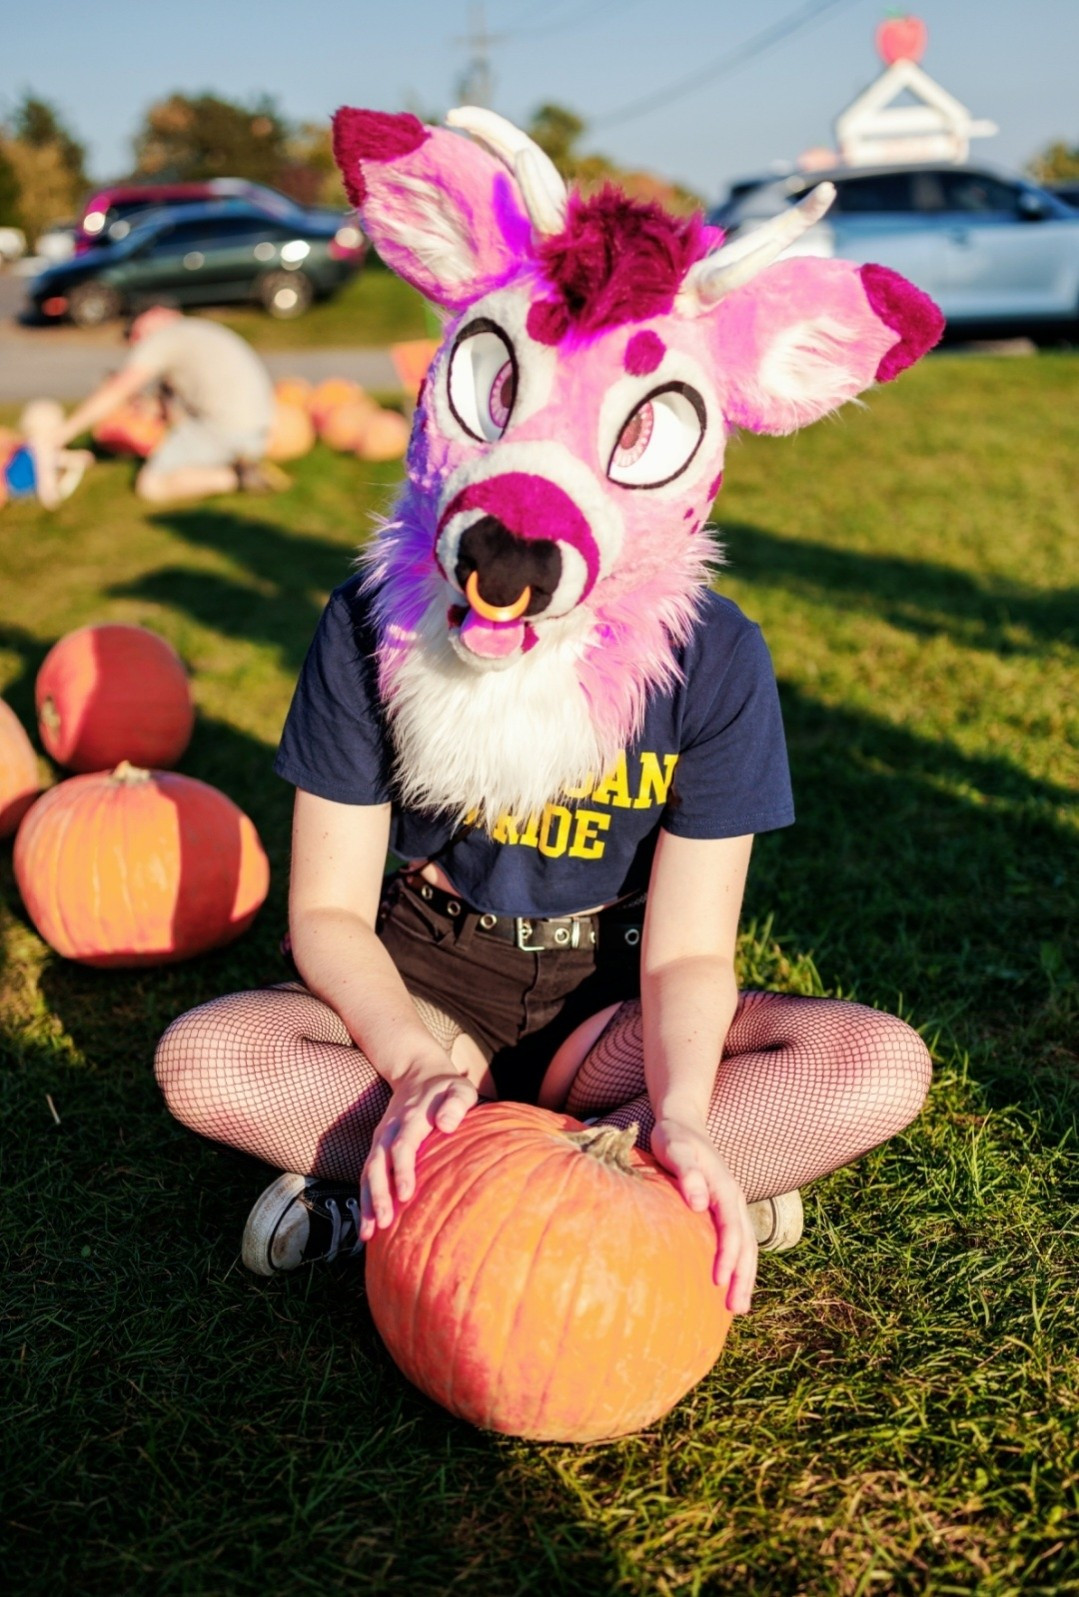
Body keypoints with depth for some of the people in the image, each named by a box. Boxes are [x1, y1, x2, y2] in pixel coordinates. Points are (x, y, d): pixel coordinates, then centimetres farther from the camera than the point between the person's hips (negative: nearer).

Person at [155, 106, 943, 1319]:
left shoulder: (711, 659, -15)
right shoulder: (373, 626, -14)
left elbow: (688, 946, -13)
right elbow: (326, 910, -10)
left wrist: (680, 1114, -34)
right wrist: (419, 1063, -29)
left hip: (600, 1014, 1)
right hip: (416, 990, 0)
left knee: (881, 1069, -24)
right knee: (203, 1060, -28)